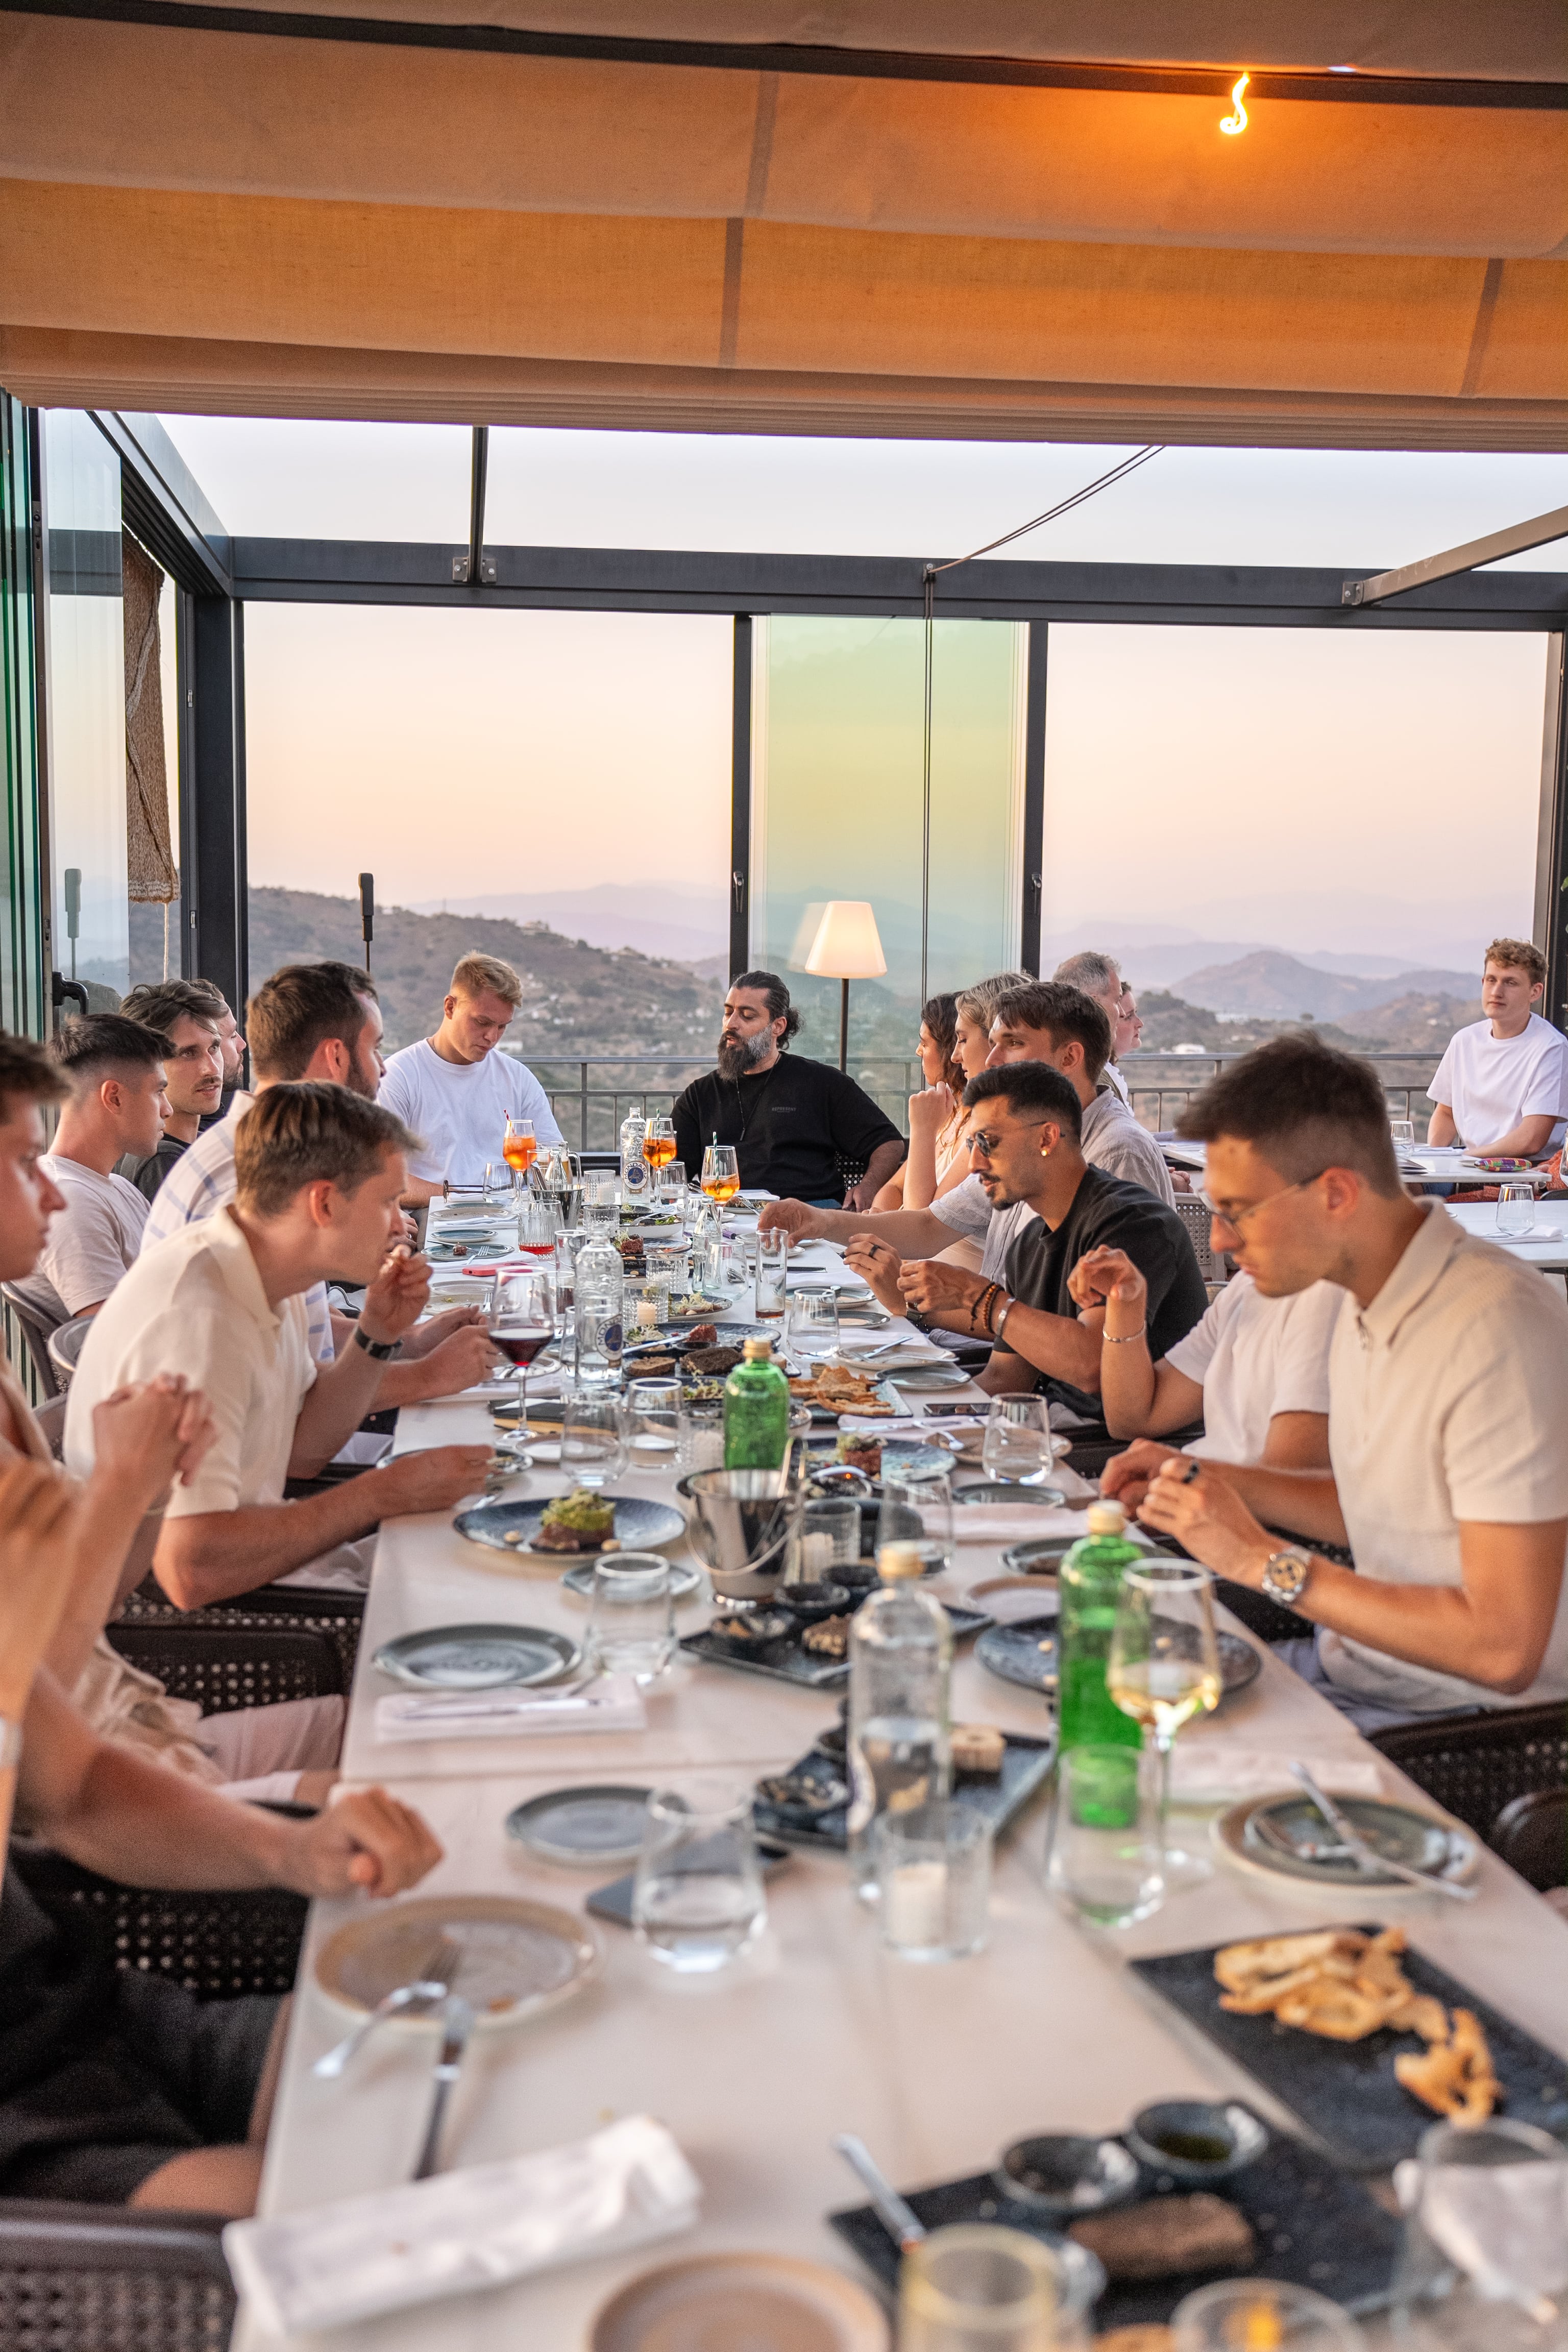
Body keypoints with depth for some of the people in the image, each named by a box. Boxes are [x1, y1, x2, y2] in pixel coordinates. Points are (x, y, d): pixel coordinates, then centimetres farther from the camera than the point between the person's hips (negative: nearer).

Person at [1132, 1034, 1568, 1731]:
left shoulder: (1500, 1332, -25)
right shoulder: (1368, 1301, 6)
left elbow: (1503, 1648, -26)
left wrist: (1260, 1559, -21)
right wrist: (1217, 1483, 6)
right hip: (1351, 1665, 8)